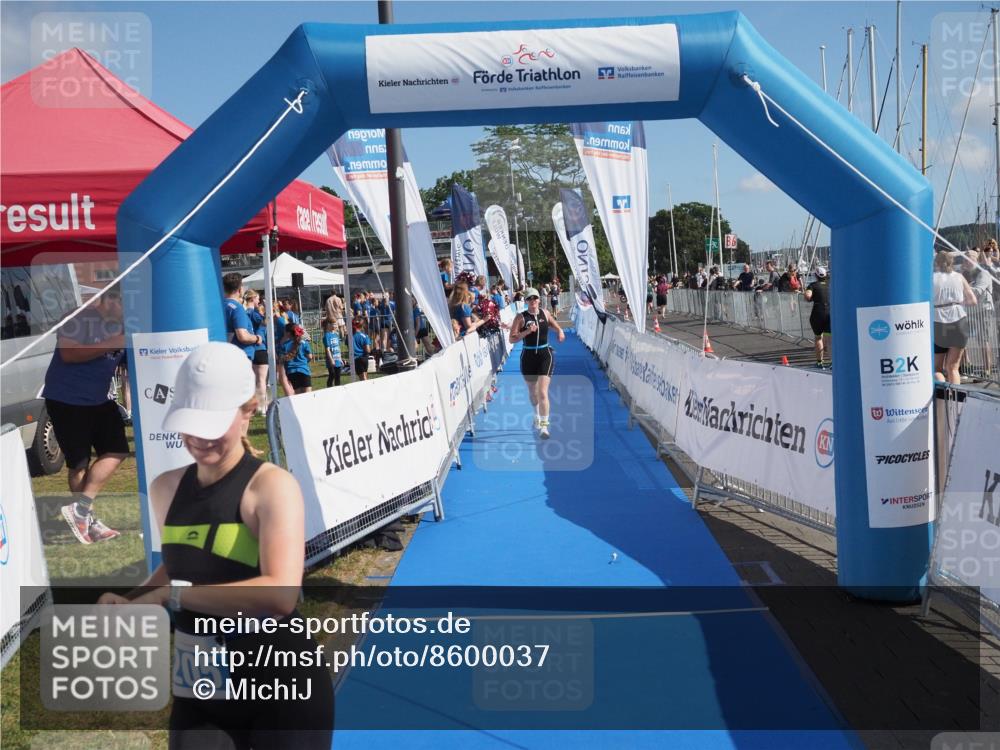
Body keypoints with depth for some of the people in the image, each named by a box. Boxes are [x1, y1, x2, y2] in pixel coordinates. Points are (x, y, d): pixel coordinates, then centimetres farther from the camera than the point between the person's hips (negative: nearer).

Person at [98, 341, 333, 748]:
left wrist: (170, 594, -28)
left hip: (282, 691, -5)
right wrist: (129, 601, 1)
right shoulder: (165, 488, 1)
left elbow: (281, 594, -32)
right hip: (198, 693, 5)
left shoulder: (271, 486, -18)